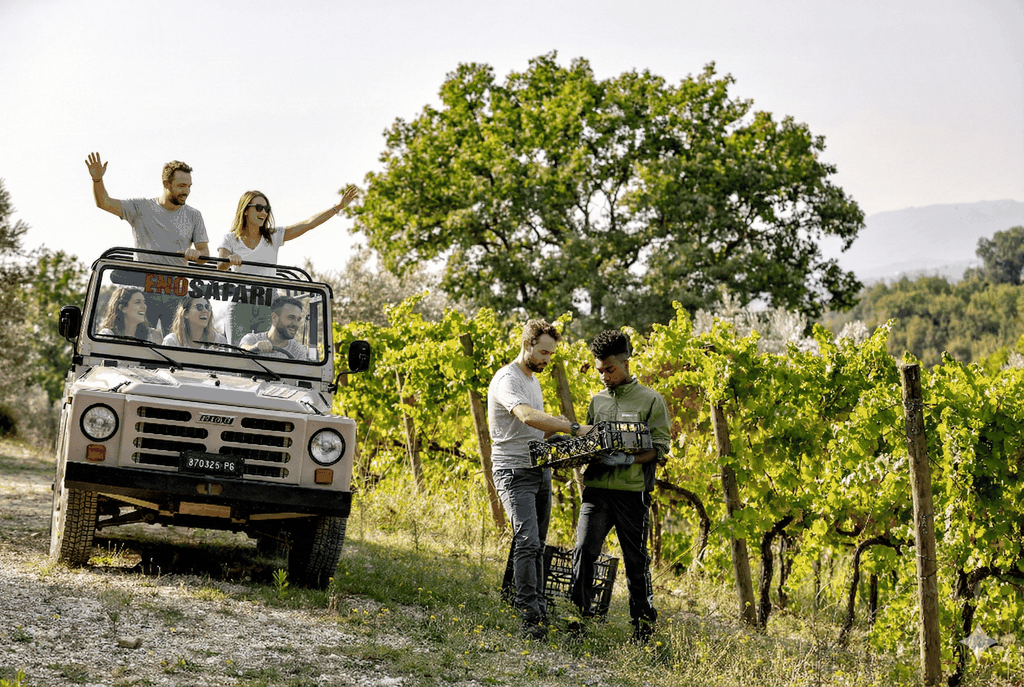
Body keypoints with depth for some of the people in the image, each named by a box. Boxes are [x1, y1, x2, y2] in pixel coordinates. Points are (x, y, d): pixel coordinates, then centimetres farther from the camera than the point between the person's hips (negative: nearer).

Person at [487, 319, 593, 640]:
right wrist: (572, 428, -34)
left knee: (537, 546, 10)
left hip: (540, 470, 9)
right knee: (527, 543, -17)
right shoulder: (507, 379, -13)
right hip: (514, 472, -9)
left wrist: (556, 430, 8)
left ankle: (539, 610, 13)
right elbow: (527, 417, -31)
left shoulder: (533, 379, 18)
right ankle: (530, 617, -19)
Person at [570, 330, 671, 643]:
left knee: (636, 559, 4)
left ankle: (644, 624, 16)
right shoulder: (597, 400, 16)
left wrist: (628, 459, -19)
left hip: (632, 491, -4)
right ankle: (578, 615, -4)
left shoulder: (650, 400, 1)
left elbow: (660, 447, -4)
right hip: (597, 488, 4)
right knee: (583, 550, -10)